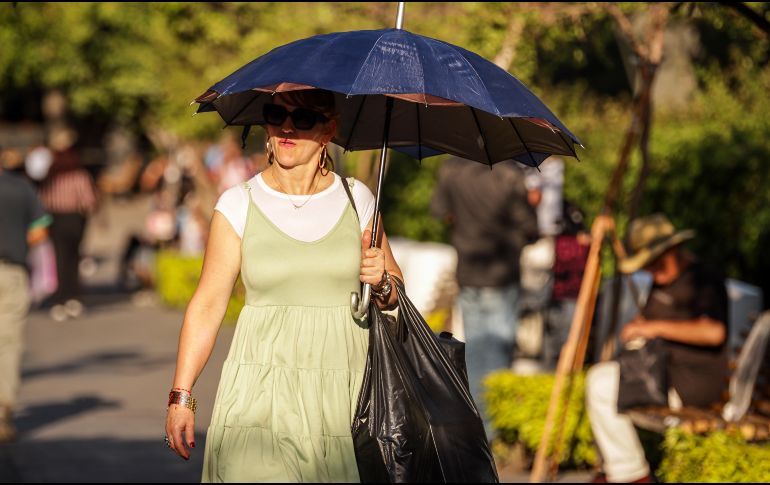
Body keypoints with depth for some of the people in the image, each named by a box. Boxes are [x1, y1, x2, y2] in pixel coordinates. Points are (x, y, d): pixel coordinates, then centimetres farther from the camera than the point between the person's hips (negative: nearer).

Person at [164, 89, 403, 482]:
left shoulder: (356, 200, 7)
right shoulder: (238, 205, 1)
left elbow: (394, 294, 17)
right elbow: (207, 304, 1)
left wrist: (381, 282, -6)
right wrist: (181, 396, -3)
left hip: (345, 394, 2)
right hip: (262, 394, -2)